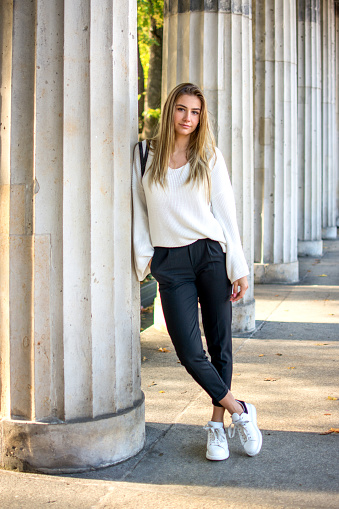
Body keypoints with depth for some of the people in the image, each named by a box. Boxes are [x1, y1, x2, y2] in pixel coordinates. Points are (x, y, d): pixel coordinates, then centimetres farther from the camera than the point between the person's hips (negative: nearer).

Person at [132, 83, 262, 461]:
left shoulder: (209, 157, 5)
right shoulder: (144, 156, 7)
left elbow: (226, 212, 3)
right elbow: (139, 210, 10)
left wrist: (238, 267, -1)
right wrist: (143, 258, 2)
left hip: (211, 255, 0)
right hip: (170, 263, 0)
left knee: (220, 343, 4)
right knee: (189, 351, -7)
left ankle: (217, 425, 19)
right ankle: (239, 412, 11)